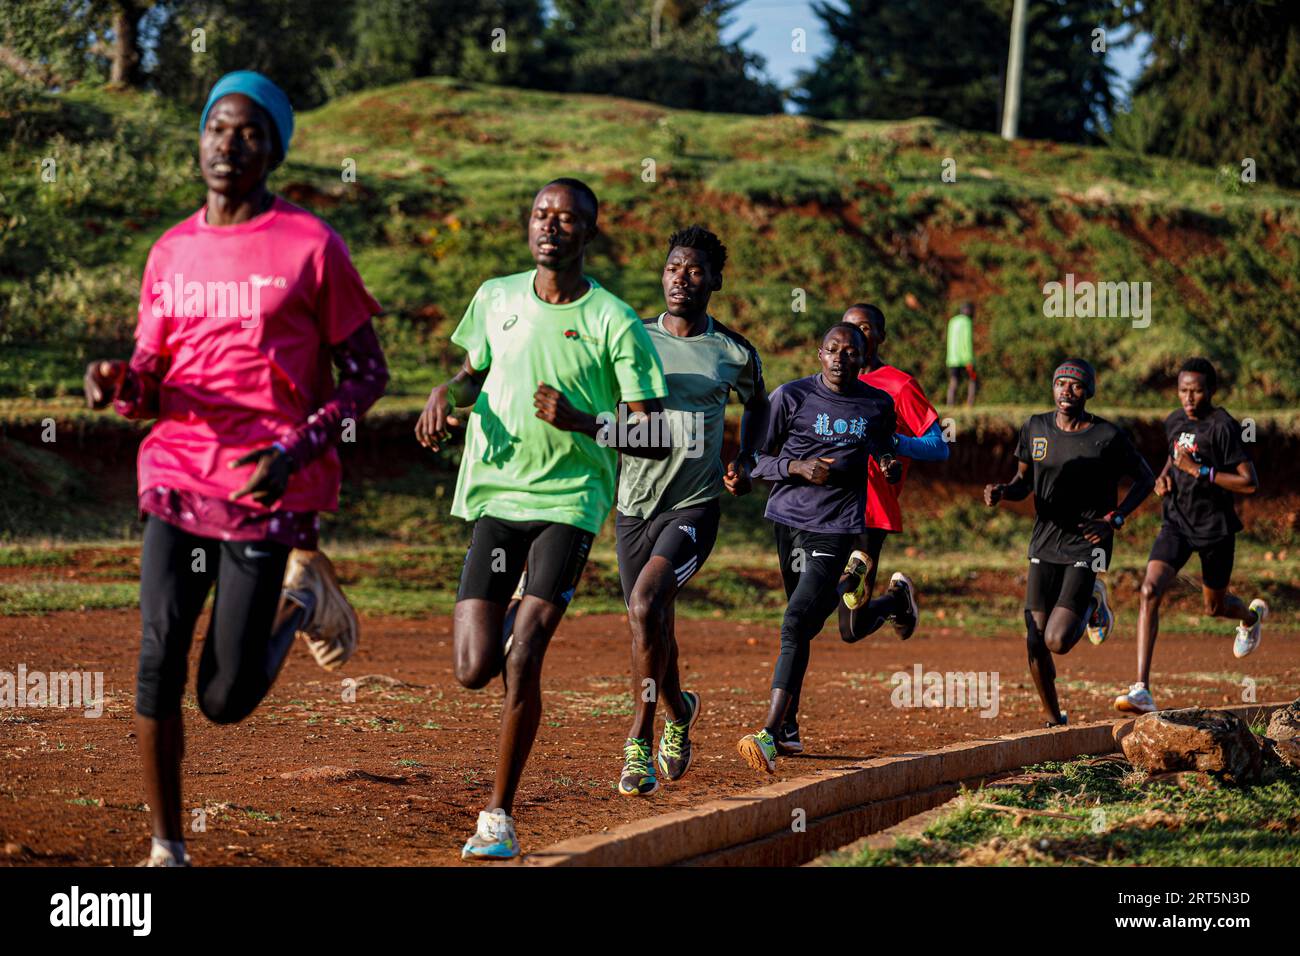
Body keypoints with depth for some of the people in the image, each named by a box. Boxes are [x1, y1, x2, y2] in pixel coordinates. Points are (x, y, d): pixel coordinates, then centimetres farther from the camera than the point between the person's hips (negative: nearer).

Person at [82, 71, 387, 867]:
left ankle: (300, 596, 27)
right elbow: (149, 388, 15)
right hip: (178, 477, 4)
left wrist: (298, 450, -15)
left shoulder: (311, 246, -3)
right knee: (160, 658, -11)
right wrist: (119, 383, -10)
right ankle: (168, 849, 3)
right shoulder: (171, 252, 11)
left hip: (269, 487, -4)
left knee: (227, 700, -4)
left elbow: (368, 373, 0)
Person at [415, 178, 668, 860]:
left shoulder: (615, 323, -6)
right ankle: (518, 617, 32)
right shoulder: (495, 298, 6)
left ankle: (499, 816, -2)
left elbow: (656, 440, -6)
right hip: (496, 496, 3)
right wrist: (446, 394, 3)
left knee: (522, 660, -15)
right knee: (474, 671, -5)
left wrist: (581, 422, -21)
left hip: (570, 502, -3)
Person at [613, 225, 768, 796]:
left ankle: (640, 738, -13)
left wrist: (747, 457, 6)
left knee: (645, 606, -24)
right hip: (635, 505, 2)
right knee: (653, 627, 14)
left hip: (695, 506, -2)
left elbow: (756, 402, 21)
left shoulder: (734, 353, 1)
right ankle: (679, 711, 44)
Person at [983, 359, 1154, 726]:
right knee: (1035, 642, -1)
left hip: (1087, 545, -4)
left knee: (1057, 641, -15)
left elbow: (1145, 479, 2)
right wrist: (1001, 492, -9)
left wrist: (1114, 519, -10)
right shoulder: (1035, 428, 2)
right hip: (1045, 544, 4)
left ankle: (1092, 603, 18)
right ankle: (1054, 721, 20)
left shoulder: (1108, 437, -9)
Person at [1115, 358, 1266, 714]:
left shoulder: (1224, 427, -18)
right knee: (1150, 591, -19)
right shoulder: (1175, 421, 3)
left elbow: (1250, 483, -21)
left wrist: (1199, 470, -25)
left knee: (1215, 607, 16)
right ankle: (1142, 691, -24)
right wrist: (1164, 475, 4)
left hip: (1215, 528, -4)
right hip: (1176, 524, 4)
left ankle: (1252, 615, 57)